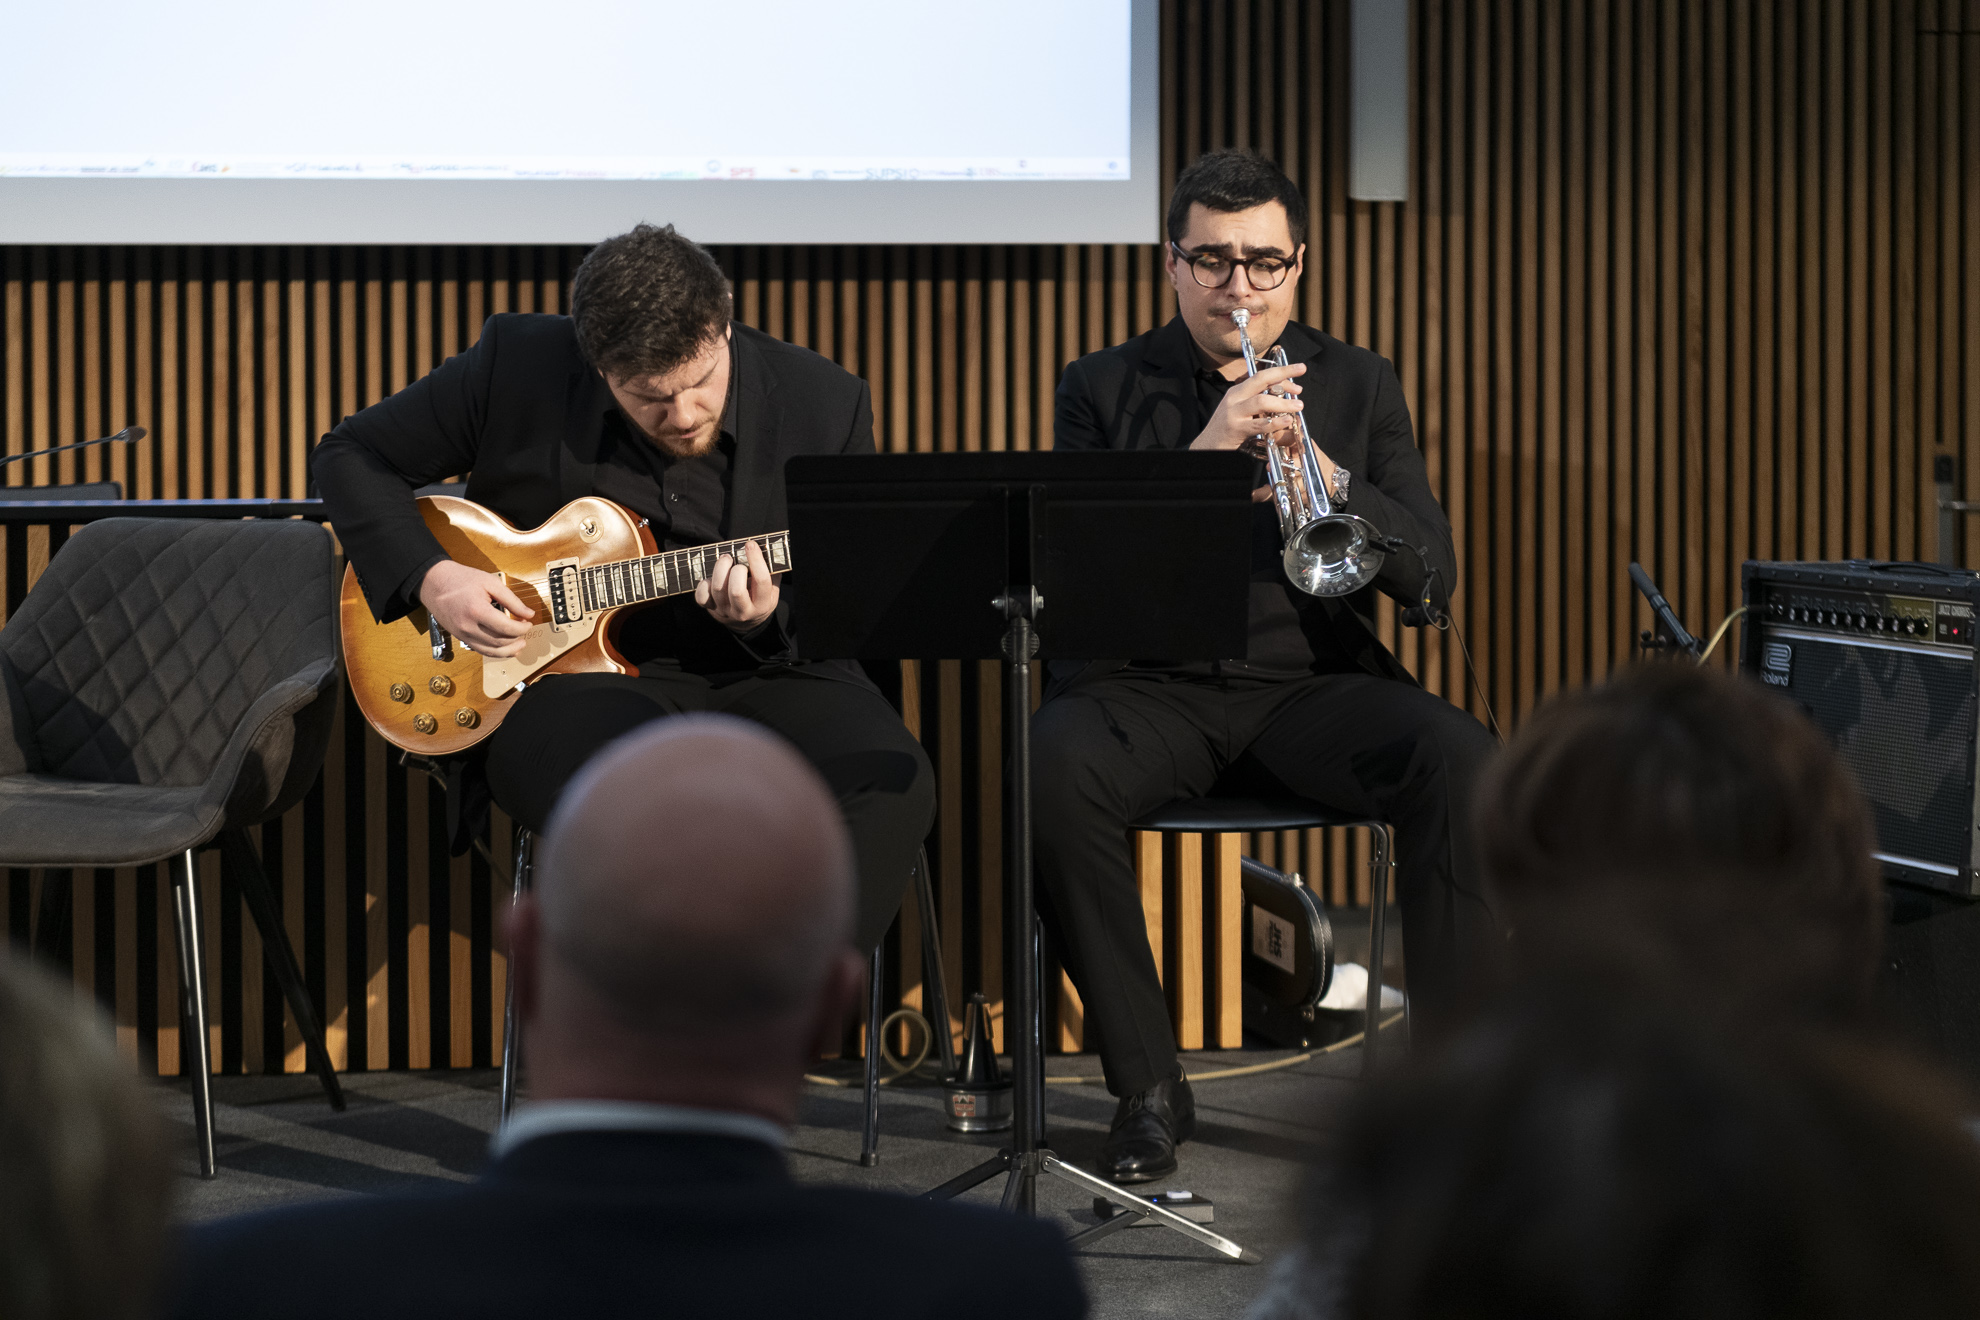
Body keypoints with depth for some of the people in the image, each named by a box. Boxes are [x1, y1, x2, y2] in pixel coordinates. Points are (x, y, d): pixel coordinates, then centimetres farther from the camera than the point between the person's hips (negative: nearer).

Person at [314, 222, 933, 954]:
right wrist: (431, 577, -10)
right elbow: (350, 453, 6)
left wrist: (768, 618, -22)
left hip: (760, 670, 2)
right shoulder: (518, 365, -6)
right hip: (564, 676, -1)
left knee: (892, 783, -29)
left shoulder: (823, 404, -5)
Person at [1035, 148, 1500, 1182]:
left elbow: (1430, 573, 2)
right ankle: (1148, 1086, -19)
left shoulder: (1358, 386, 12)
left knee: (1458, 760, -29)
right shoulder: (1102, 389, 9)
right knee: (1054, 770, -34)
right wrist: (1202, 455, -18)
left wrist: (1330, 478, -16)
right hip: (1148, 686, -1)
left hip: (1311, 681, 1)